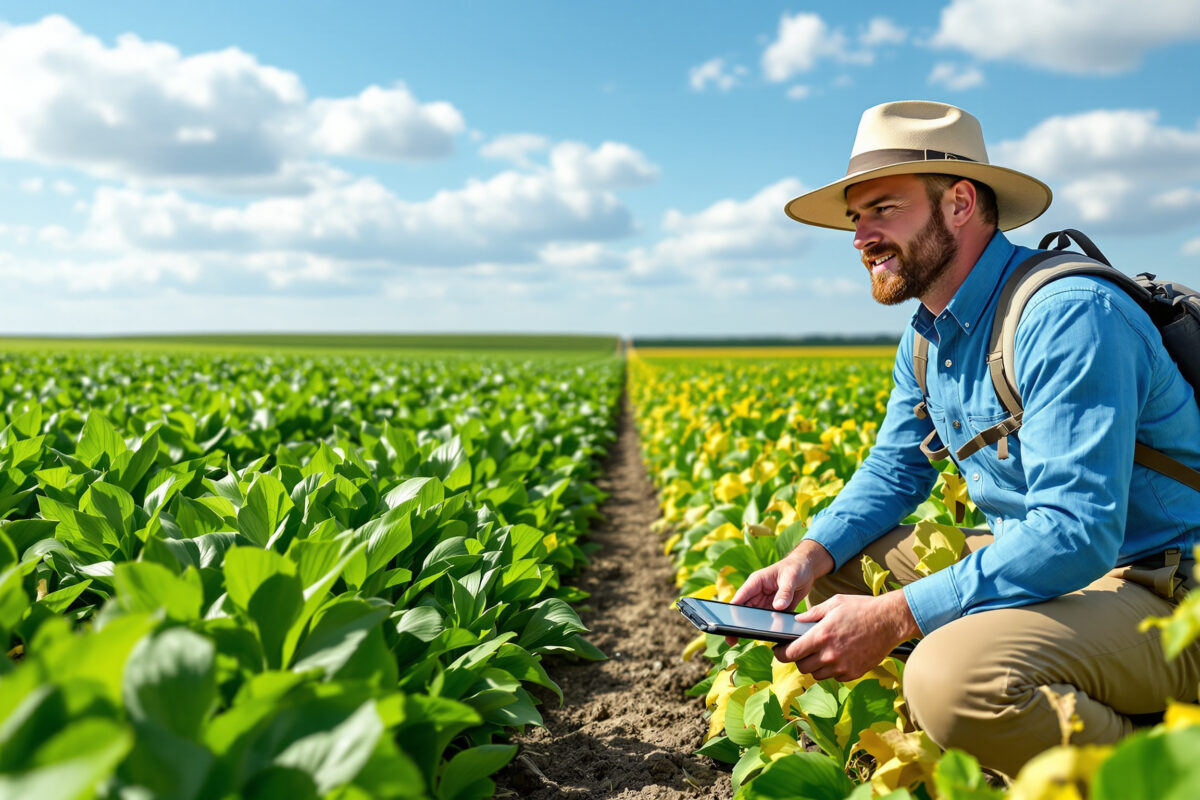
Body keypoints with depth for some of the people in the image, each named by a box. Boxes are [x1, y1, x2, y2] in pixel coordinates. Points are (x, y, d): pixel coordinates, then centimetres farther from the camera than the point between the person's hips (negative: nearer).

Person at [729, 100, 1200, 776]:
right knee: (832, 563, 4)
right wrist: (808, 556, -7)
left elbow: (1075, 533, -31)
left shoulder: (1068, 316, -24)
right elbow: (894, 470, 12)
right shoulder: (928, 336, 6)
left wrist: (890, 619, -31)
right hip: (1033, 561, 9)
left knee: (954, 675, -35)